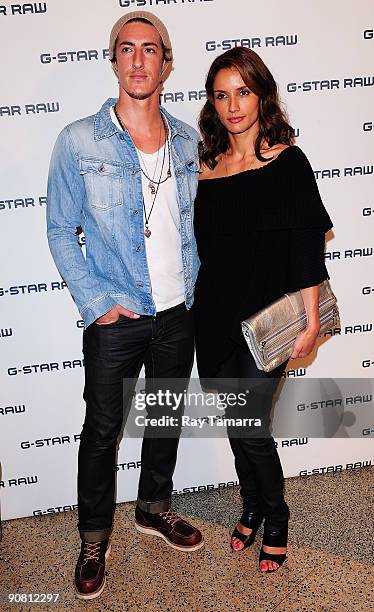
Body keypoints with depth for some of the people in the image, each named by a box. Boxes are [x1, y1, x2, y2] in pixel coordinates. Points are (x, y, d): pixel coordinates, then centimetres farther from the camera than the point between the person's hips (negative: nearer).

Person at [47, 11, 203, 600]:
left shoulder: (188, 140, 4)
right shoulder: (79, 141, -7)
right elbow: (61, 230, -5)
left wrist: (193, 285, 3)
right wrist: (96, 302, -12)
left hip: (178, 313, 4)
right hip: (117, 318, -3)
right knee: (102, 428, 8)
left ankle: (154, 508, 43)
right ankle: (94, 538, 31)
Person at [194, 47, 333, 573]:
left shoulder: (287, 162, -6)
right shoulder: (209, 169, 7)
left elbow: (307, 247, -8)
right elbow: (204, 247, 11)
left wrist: (310, 320, -11)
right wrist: (203, 309, 9)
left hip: (266, 318, -4)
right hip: (216, 317, 5)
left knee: (252, 427, -2)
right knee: (235, 424, 15)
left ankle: (276, 519, 27)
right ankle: (252, 508, 39)